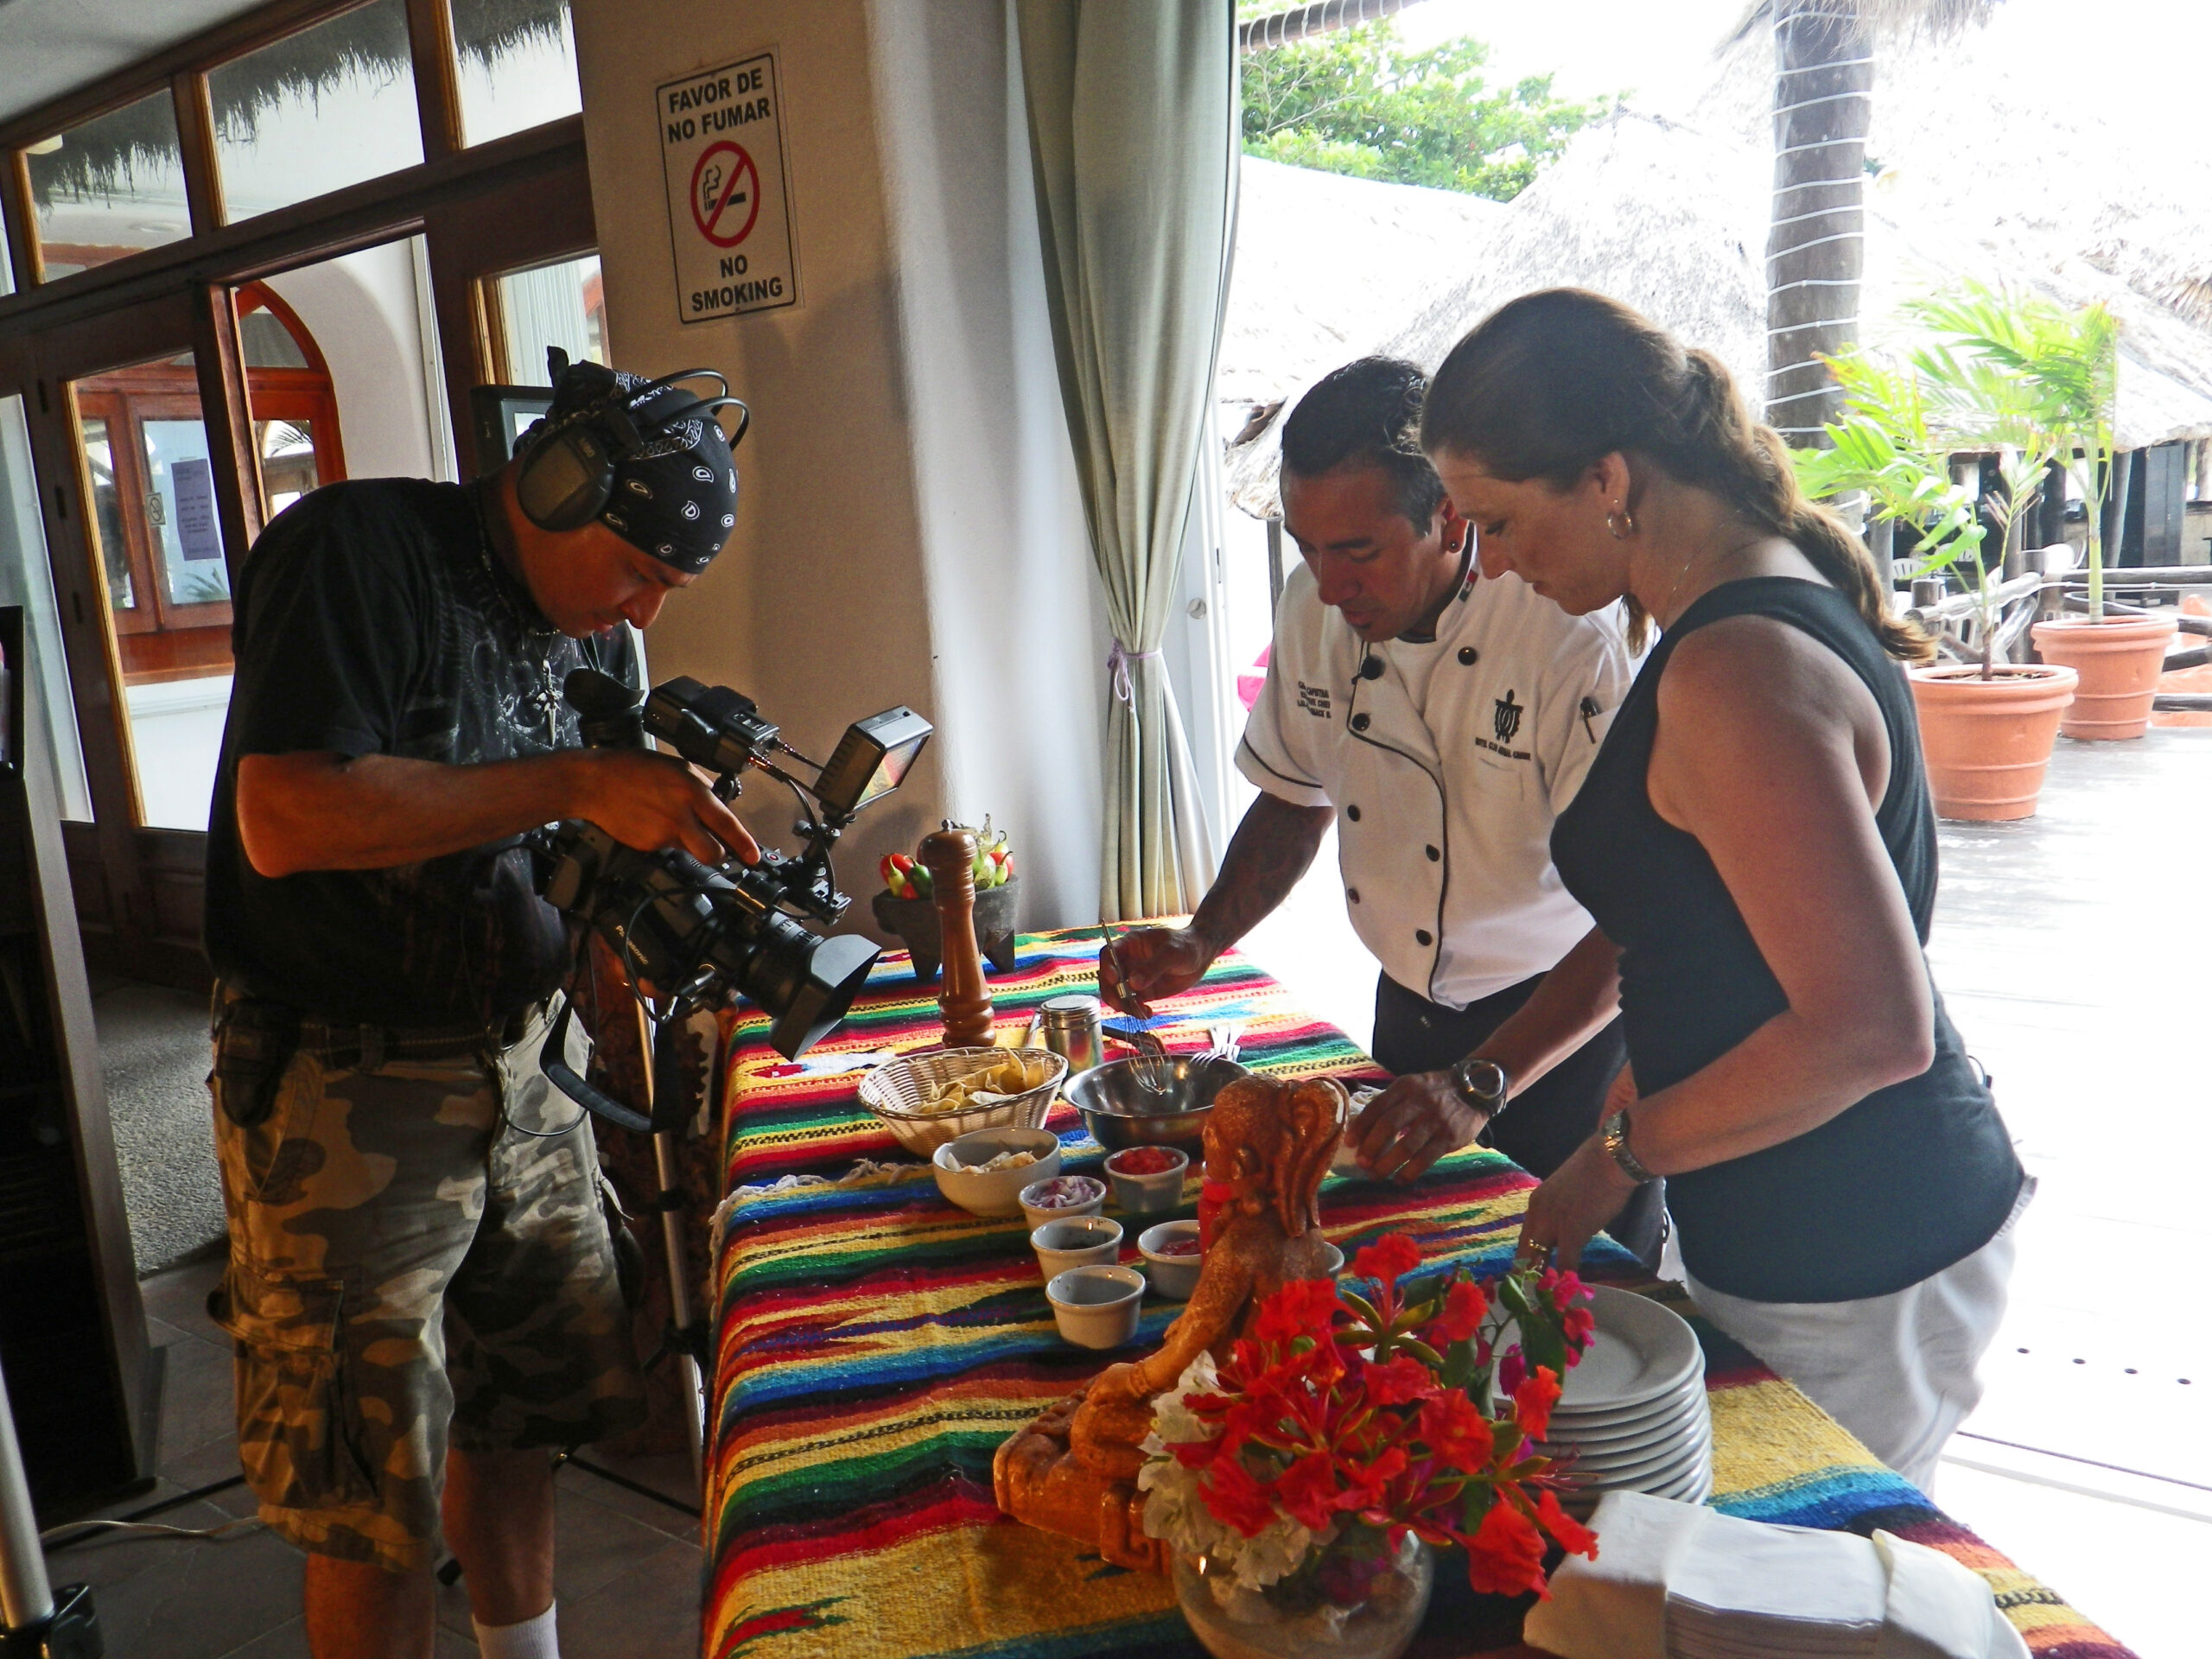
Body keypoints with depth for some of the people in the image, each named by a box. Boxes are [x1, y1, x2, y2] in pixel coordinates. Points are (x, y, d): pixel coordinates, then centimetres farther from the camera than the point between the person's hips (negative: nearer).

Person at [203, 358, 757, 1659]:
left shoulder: (594, 628, 7)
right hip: (345, 1087, -6)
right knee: (378, 1500, 4)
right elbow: (285, 819, -27)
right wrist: (577, 783, -27)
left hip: (521, 1063, 7)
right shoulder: (355, 551, -15)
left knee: (518, 1409, 18)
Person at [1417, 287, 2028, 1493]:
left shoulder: (1736, 675, -25)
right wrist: (1480, 1079, 13)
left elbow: (1874, 1027, -29)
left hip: (1851, 1269, -9)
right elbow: (1670, 924, 15)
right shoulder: (1770, 607, 7)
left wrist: (1621, 1155, -16)